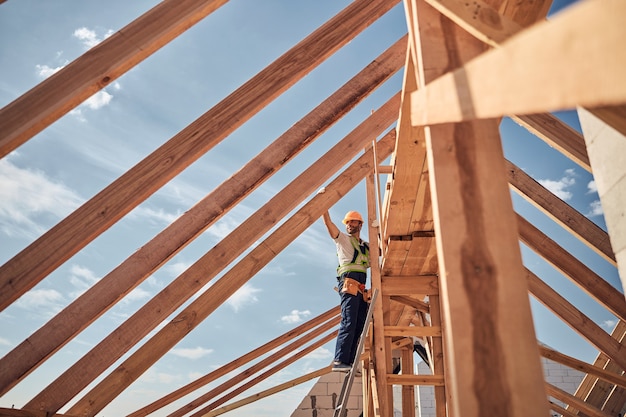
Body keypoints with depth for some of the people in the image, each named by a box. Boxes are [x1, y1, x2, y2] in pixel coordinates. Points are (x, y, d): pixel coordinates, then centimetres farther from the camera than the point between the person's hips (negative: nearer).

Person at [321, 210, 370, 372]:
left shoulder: (366, 247, 28)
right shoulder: (343, 239, 10)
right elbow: (328, 223, -3)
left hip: (360, 288, 7)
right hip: (348, 283, -7)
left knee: (359, 326, 2)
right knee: (349, 322, -19)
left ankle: (349, 362, 3)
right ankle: (339, 361, -23)